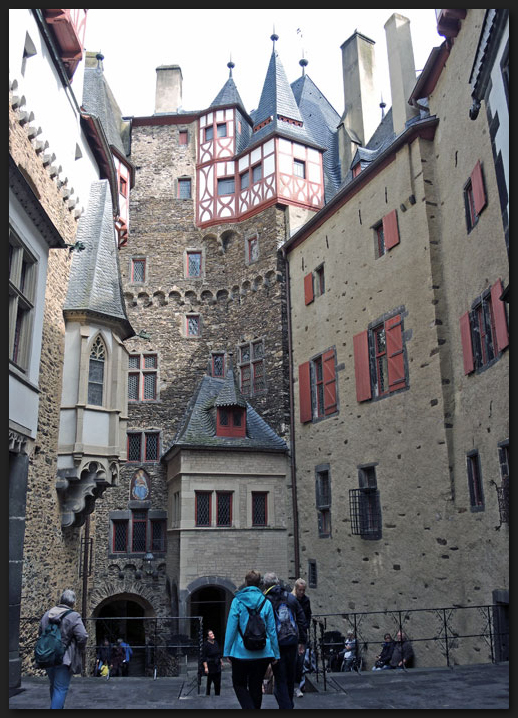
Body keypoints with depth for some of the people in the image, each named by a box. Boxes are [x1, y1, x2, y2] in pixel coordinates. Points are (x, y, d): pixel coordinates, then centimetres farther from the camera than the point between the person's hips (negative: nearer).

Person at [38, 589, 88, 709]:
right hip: (64, 659, -6)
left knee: (54, 687, 23)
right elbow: (83, 637, -19)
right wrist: (78, 649, 0)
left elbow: (40, 634, 17)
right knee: (61, 689, 0)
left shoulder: (47, 614, 7)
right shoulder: (73, 616, -14)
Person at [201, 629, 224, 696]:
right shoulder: (206, 644, -14)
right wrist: (205, 667, -19)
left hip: (217, 665, 6)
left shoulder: (216, 642, 5)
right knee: (209, 681, 2)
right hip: (210, 666, -6)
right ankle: (207, 694, 16)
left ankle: (217, 694, 20)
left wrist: (221, 662, 18)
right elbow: (203, 657, -15)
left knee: (218, 681, 9)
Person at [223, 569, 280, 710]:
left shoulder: (237, 601, -5)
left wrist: (227, 651, -2)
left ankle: (250, 709, -10)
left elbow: (231, 627, -7)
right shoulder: (266, 602, 1)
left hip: (241, 652, -2)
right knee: (256, 687, 15)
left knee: (239, 684, 12)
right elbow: (272, 630, 3)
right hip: (262, 653, 2)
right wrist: (275, 654, 9)